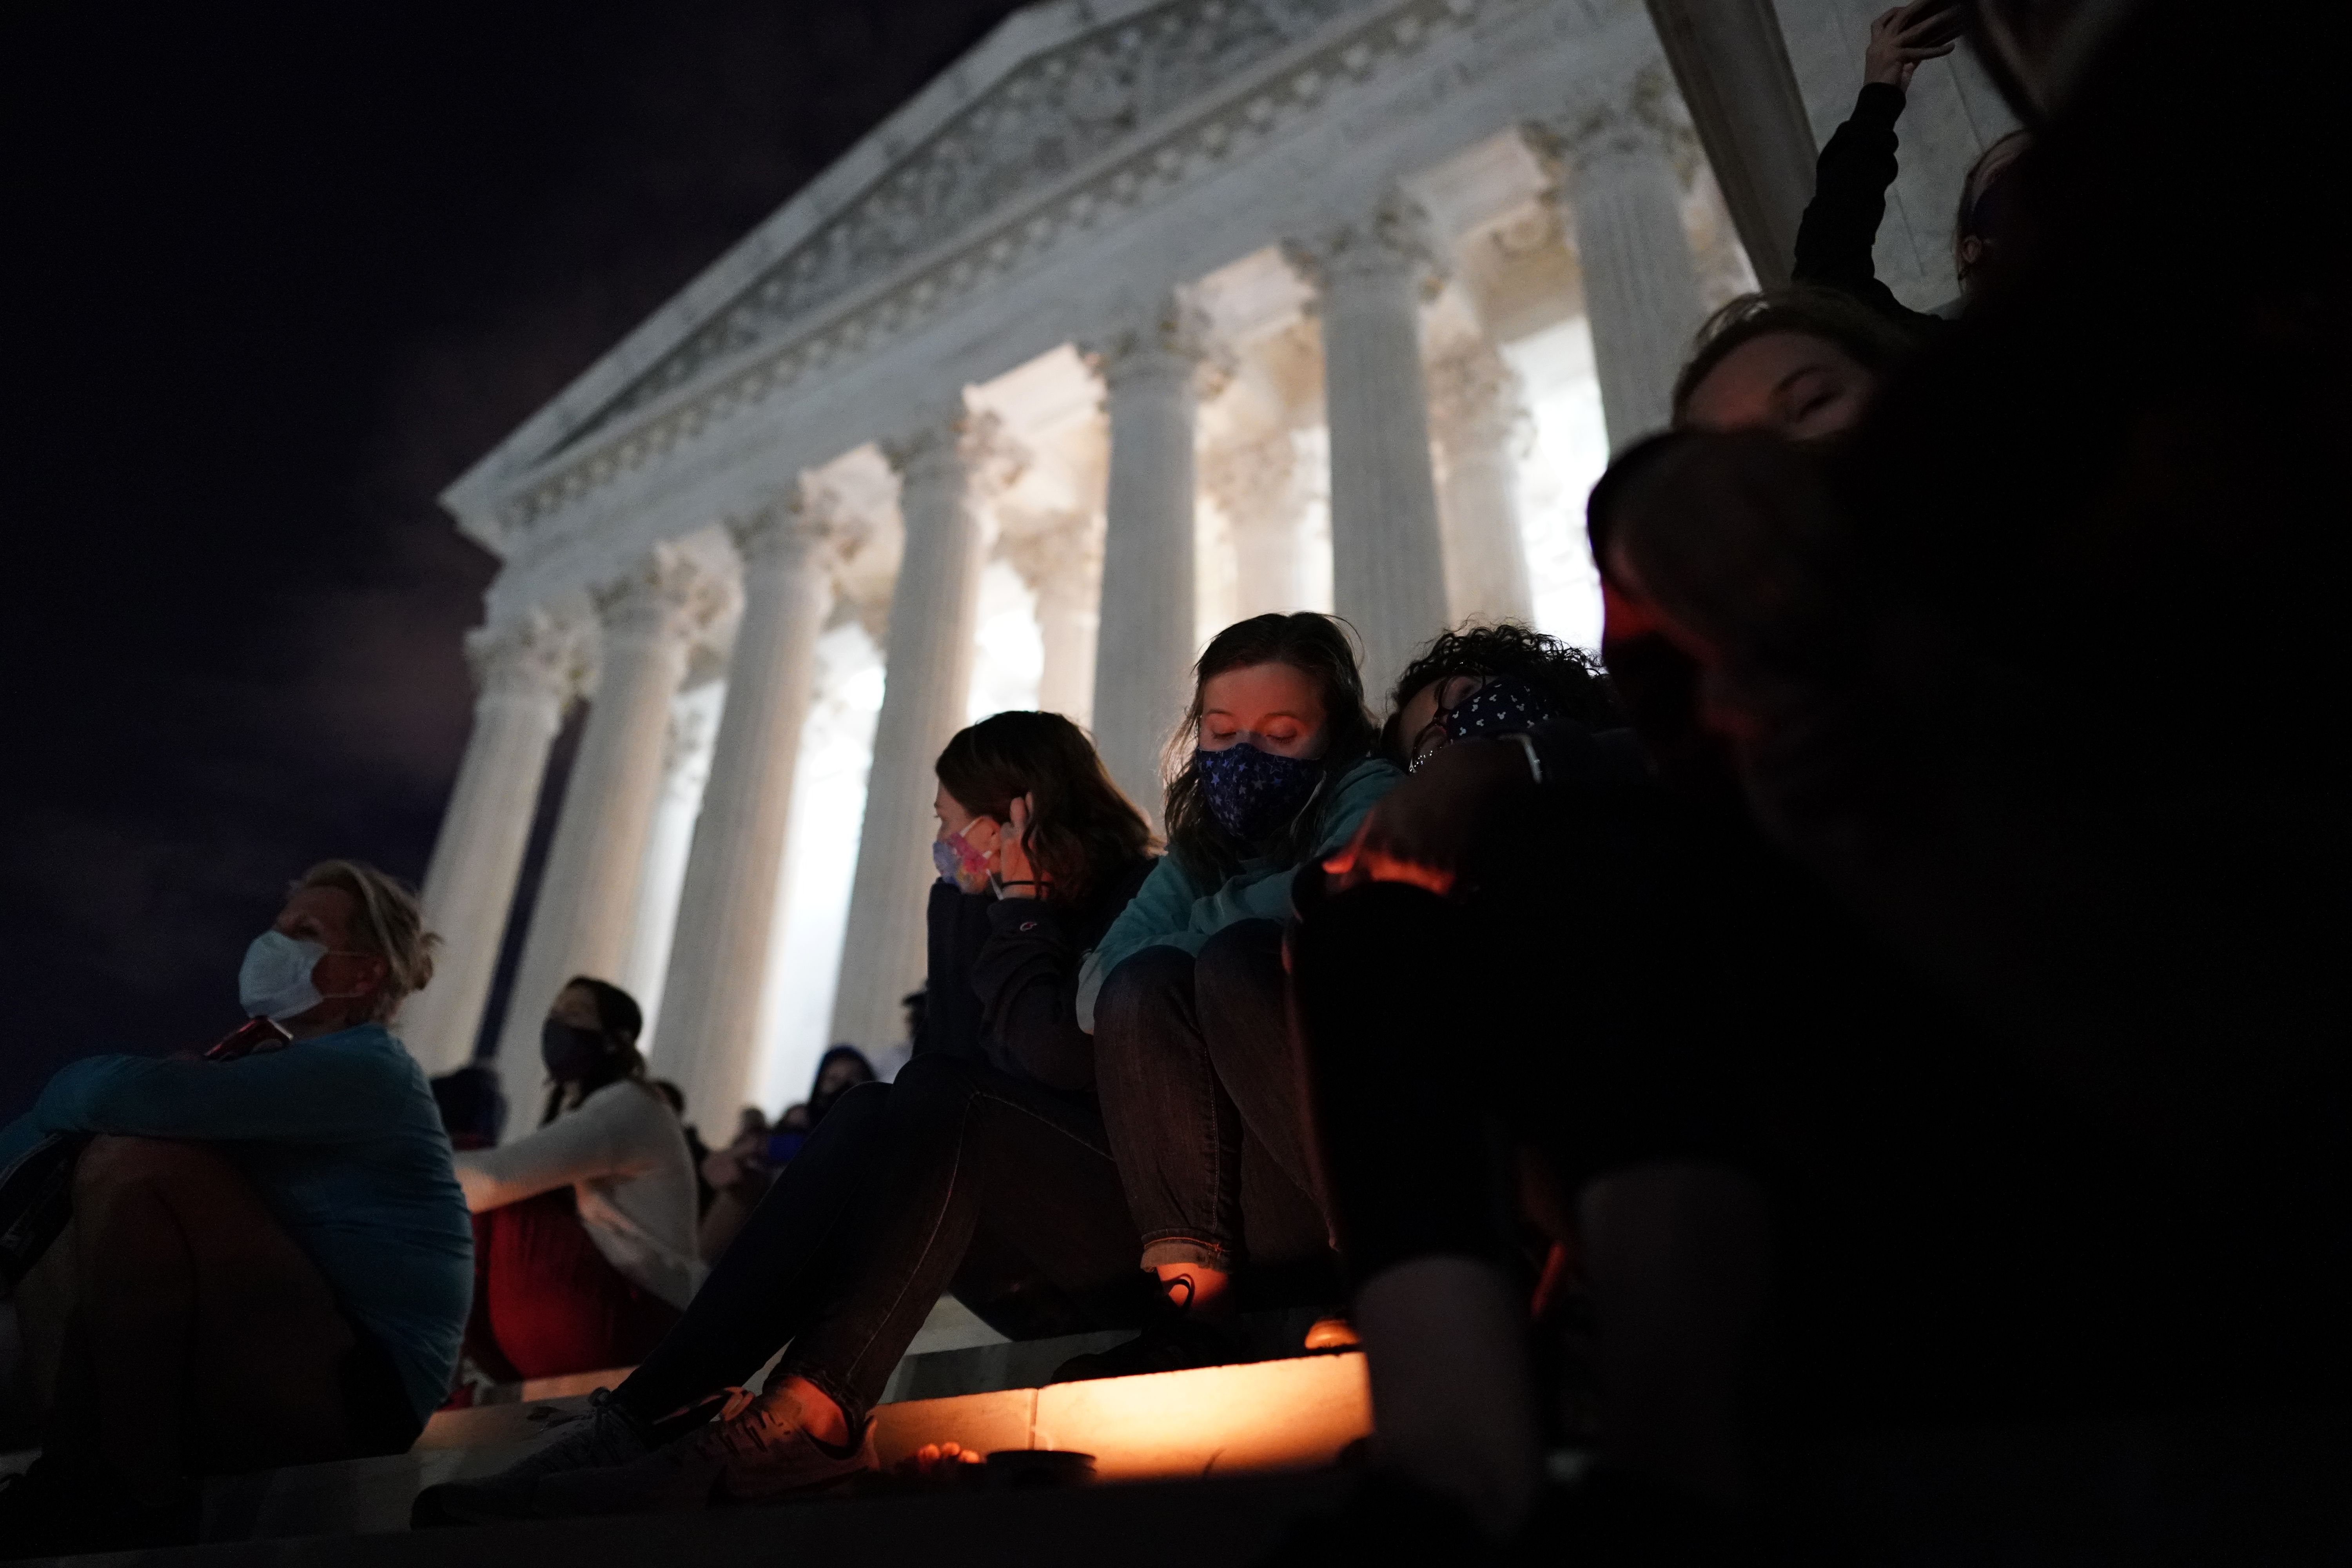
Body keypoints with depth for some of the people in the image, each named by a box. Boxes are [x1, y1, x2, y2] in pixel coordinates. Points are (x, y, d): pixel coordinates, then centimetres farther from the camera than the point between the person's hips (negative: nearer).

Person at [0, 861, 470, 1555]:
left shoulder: (361, 1069, -12)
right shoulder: (287, 1061, 18)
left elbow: (139, 1095, -24)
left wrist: (63, 1095, -2)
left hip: (354, 1392, -9)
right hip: (284, 1378, 9)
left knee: (135, 1161, -22)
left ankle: (129, 1493, -14)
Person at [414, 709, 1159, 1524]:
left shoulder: (1141, 899, -6)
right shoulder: (986, 920, 17)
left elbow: (1062, 1057, -24)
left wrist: (1022, 905, -14)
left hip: (1146, 1232, -6)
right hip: (1047, 1271, 6)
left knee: (941, 1109, -28)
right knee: (867, 1117, -16)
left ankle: (798, 1420, -39)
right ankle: (649, 1416, -28)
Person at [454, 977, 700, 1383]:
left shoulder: (628, 1106, -10)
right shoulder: (572, 1111, 21)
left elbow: (492, 1178, -23)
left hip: (647, 1327, -9)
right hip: (593, 1323, 9)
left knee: (495, 1210, -20)